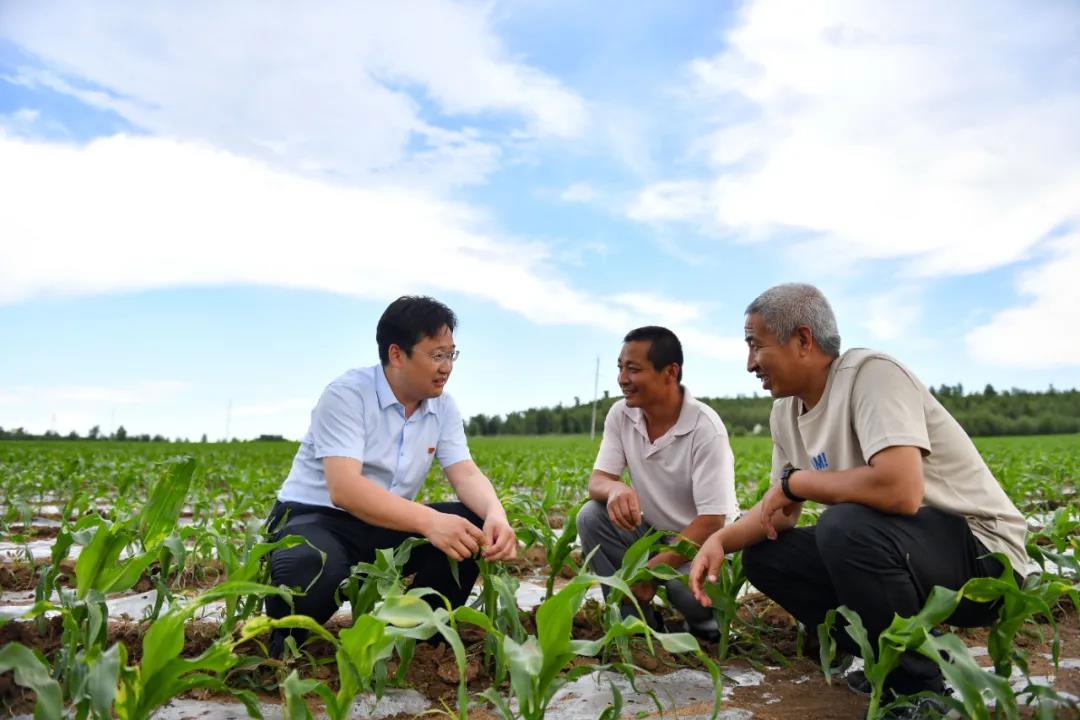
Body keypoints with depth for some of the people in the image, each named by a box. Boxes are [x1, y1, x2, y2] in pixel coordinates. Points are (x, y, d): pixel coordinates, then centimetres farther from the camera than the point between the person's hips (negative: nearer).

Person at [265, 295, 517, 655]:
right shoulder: (347, 395, -19)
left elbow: (466, 473, -7)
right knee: (315, 570, -40)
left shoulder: (443, 406, 1)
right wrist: (429, 521, -44)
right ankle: (283, 644, -4)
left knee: (474, 526, -16)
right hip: (313, 517, -5)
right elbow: (344, 489, -31)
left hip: (386, 526, 6)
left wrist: (497, 515, -31)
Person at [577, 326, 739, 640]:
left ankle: (705, 622, 5)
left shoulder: (705, 428, -24)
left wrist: (650, 570, -29)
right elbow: (597, 480, -10)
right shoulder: (621, 415, -9)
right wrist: (614, 488, -37)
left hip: (704, 542, -4)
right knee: (590, 516, -21)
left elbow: (711, 522, -24)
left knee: (690, 586, -35)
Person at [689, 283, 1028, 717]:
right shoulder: (786, 411, 2)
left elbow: (900, 491, -38)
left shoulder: (869, 374, -23)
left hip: (982, 552, -8)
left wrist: (796, 481, -22)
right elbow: (780, 511, 10)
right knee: (762, 555, 2)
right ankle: (889, 655, 10)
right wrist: (720, 540, -10)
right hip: (887, 547, 8)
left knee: (845, 526, -34)